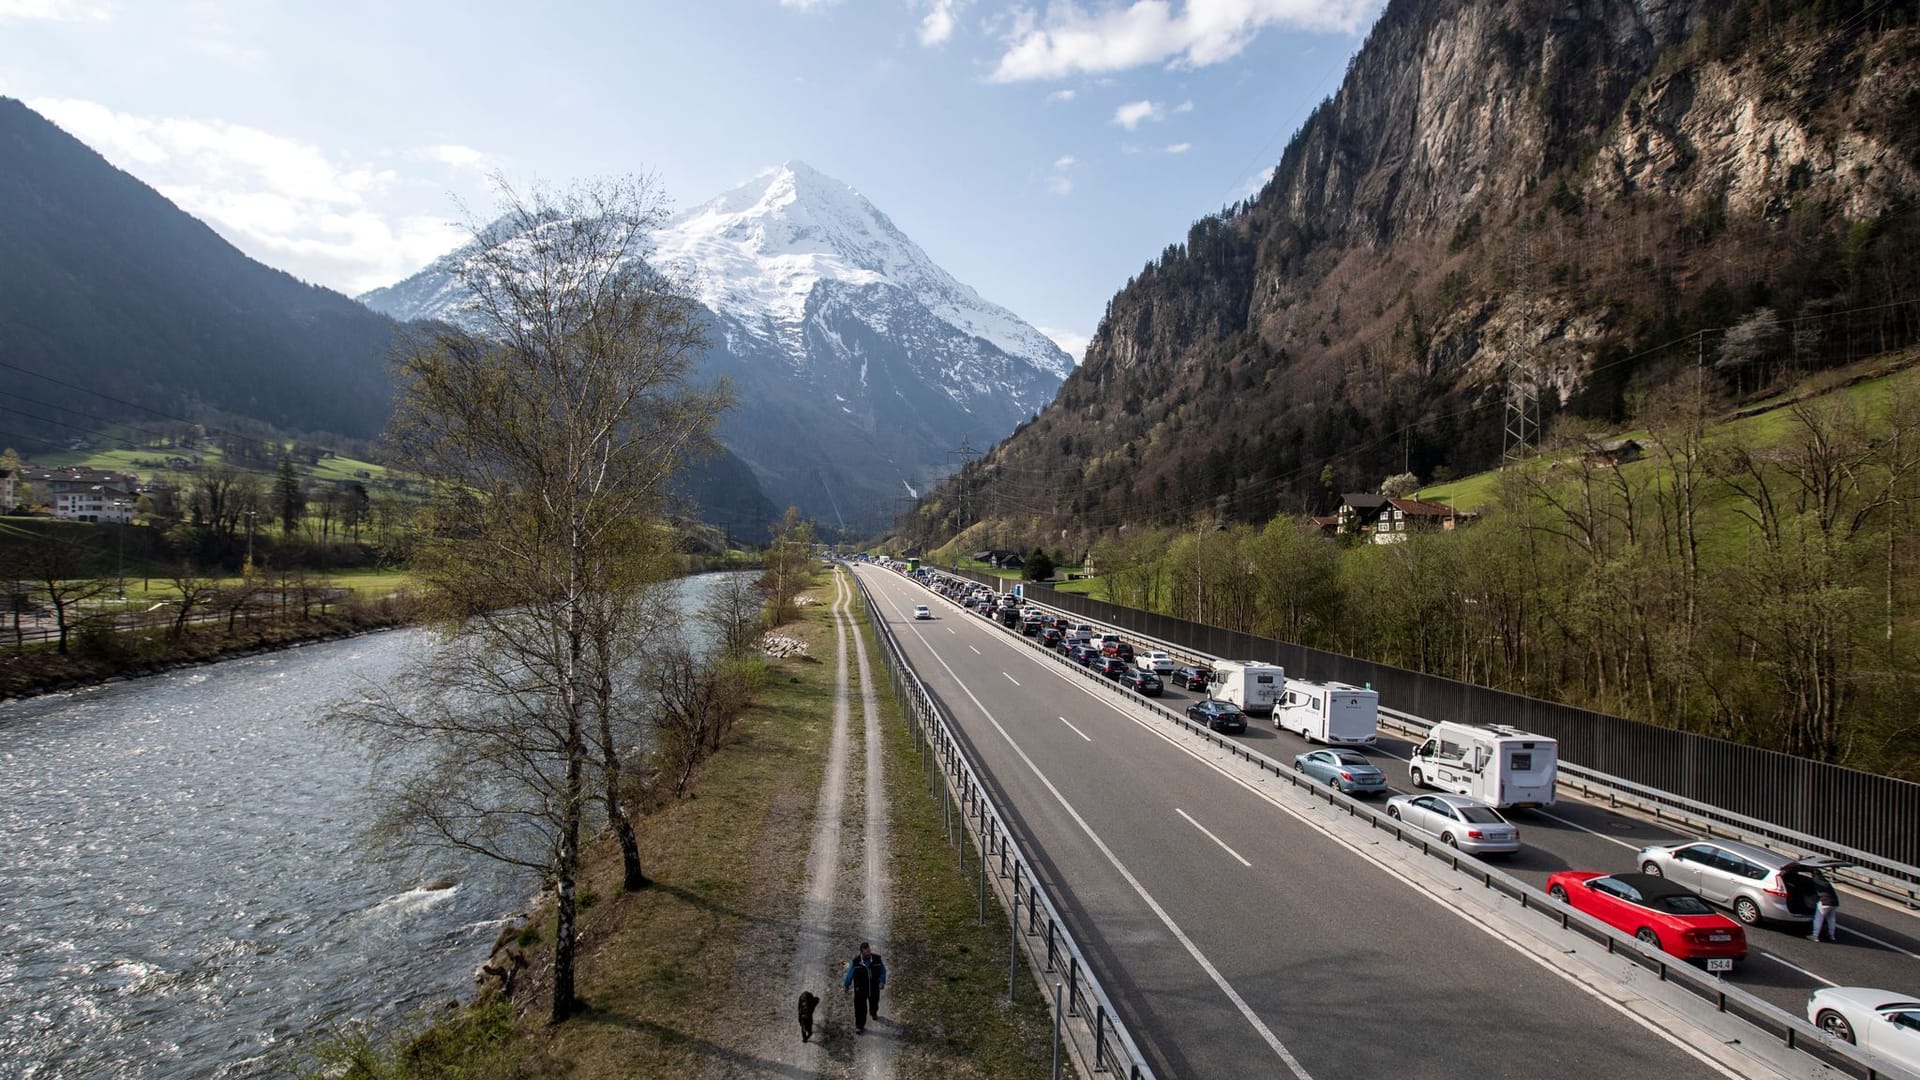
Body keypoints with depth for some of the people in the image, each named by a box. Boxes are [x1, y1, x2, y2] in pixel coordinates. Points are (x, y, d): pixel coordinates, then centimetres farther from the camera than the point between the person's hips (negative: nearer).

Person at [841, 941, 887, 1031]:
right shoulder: (856, 961, -21)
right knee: (860, 1007, -2)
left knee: (874, 1002, 24)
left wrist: (882, 982, -9)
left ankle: (874, 1013, 55)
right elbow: (850, 973, -7)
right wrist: (846, 985, 4)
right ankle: (859, 1025, 16)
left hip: (874, 987, 2)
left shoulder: (877, 958, -17)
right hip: (860, 988, -2)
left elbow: (883, 970, -2)